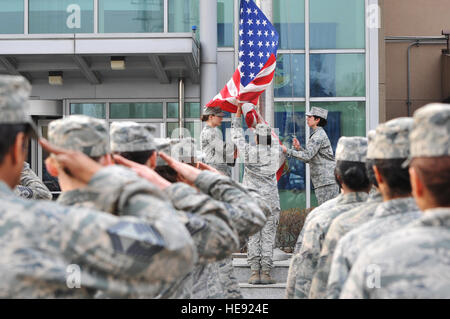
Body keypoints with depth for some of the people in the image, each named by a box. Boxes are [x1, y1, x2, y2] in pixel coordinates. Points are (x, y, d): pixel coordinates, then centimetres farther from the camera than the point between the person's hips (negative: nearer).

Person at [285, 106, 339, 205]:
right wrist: (299, 148, 4)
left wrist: (288, 151, -16)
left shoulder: (319, 135, -12)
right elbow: (308, 159, 19)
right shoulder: (316, 134, 20)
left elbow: (307, 156, -21)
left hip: (326, 180, -10)